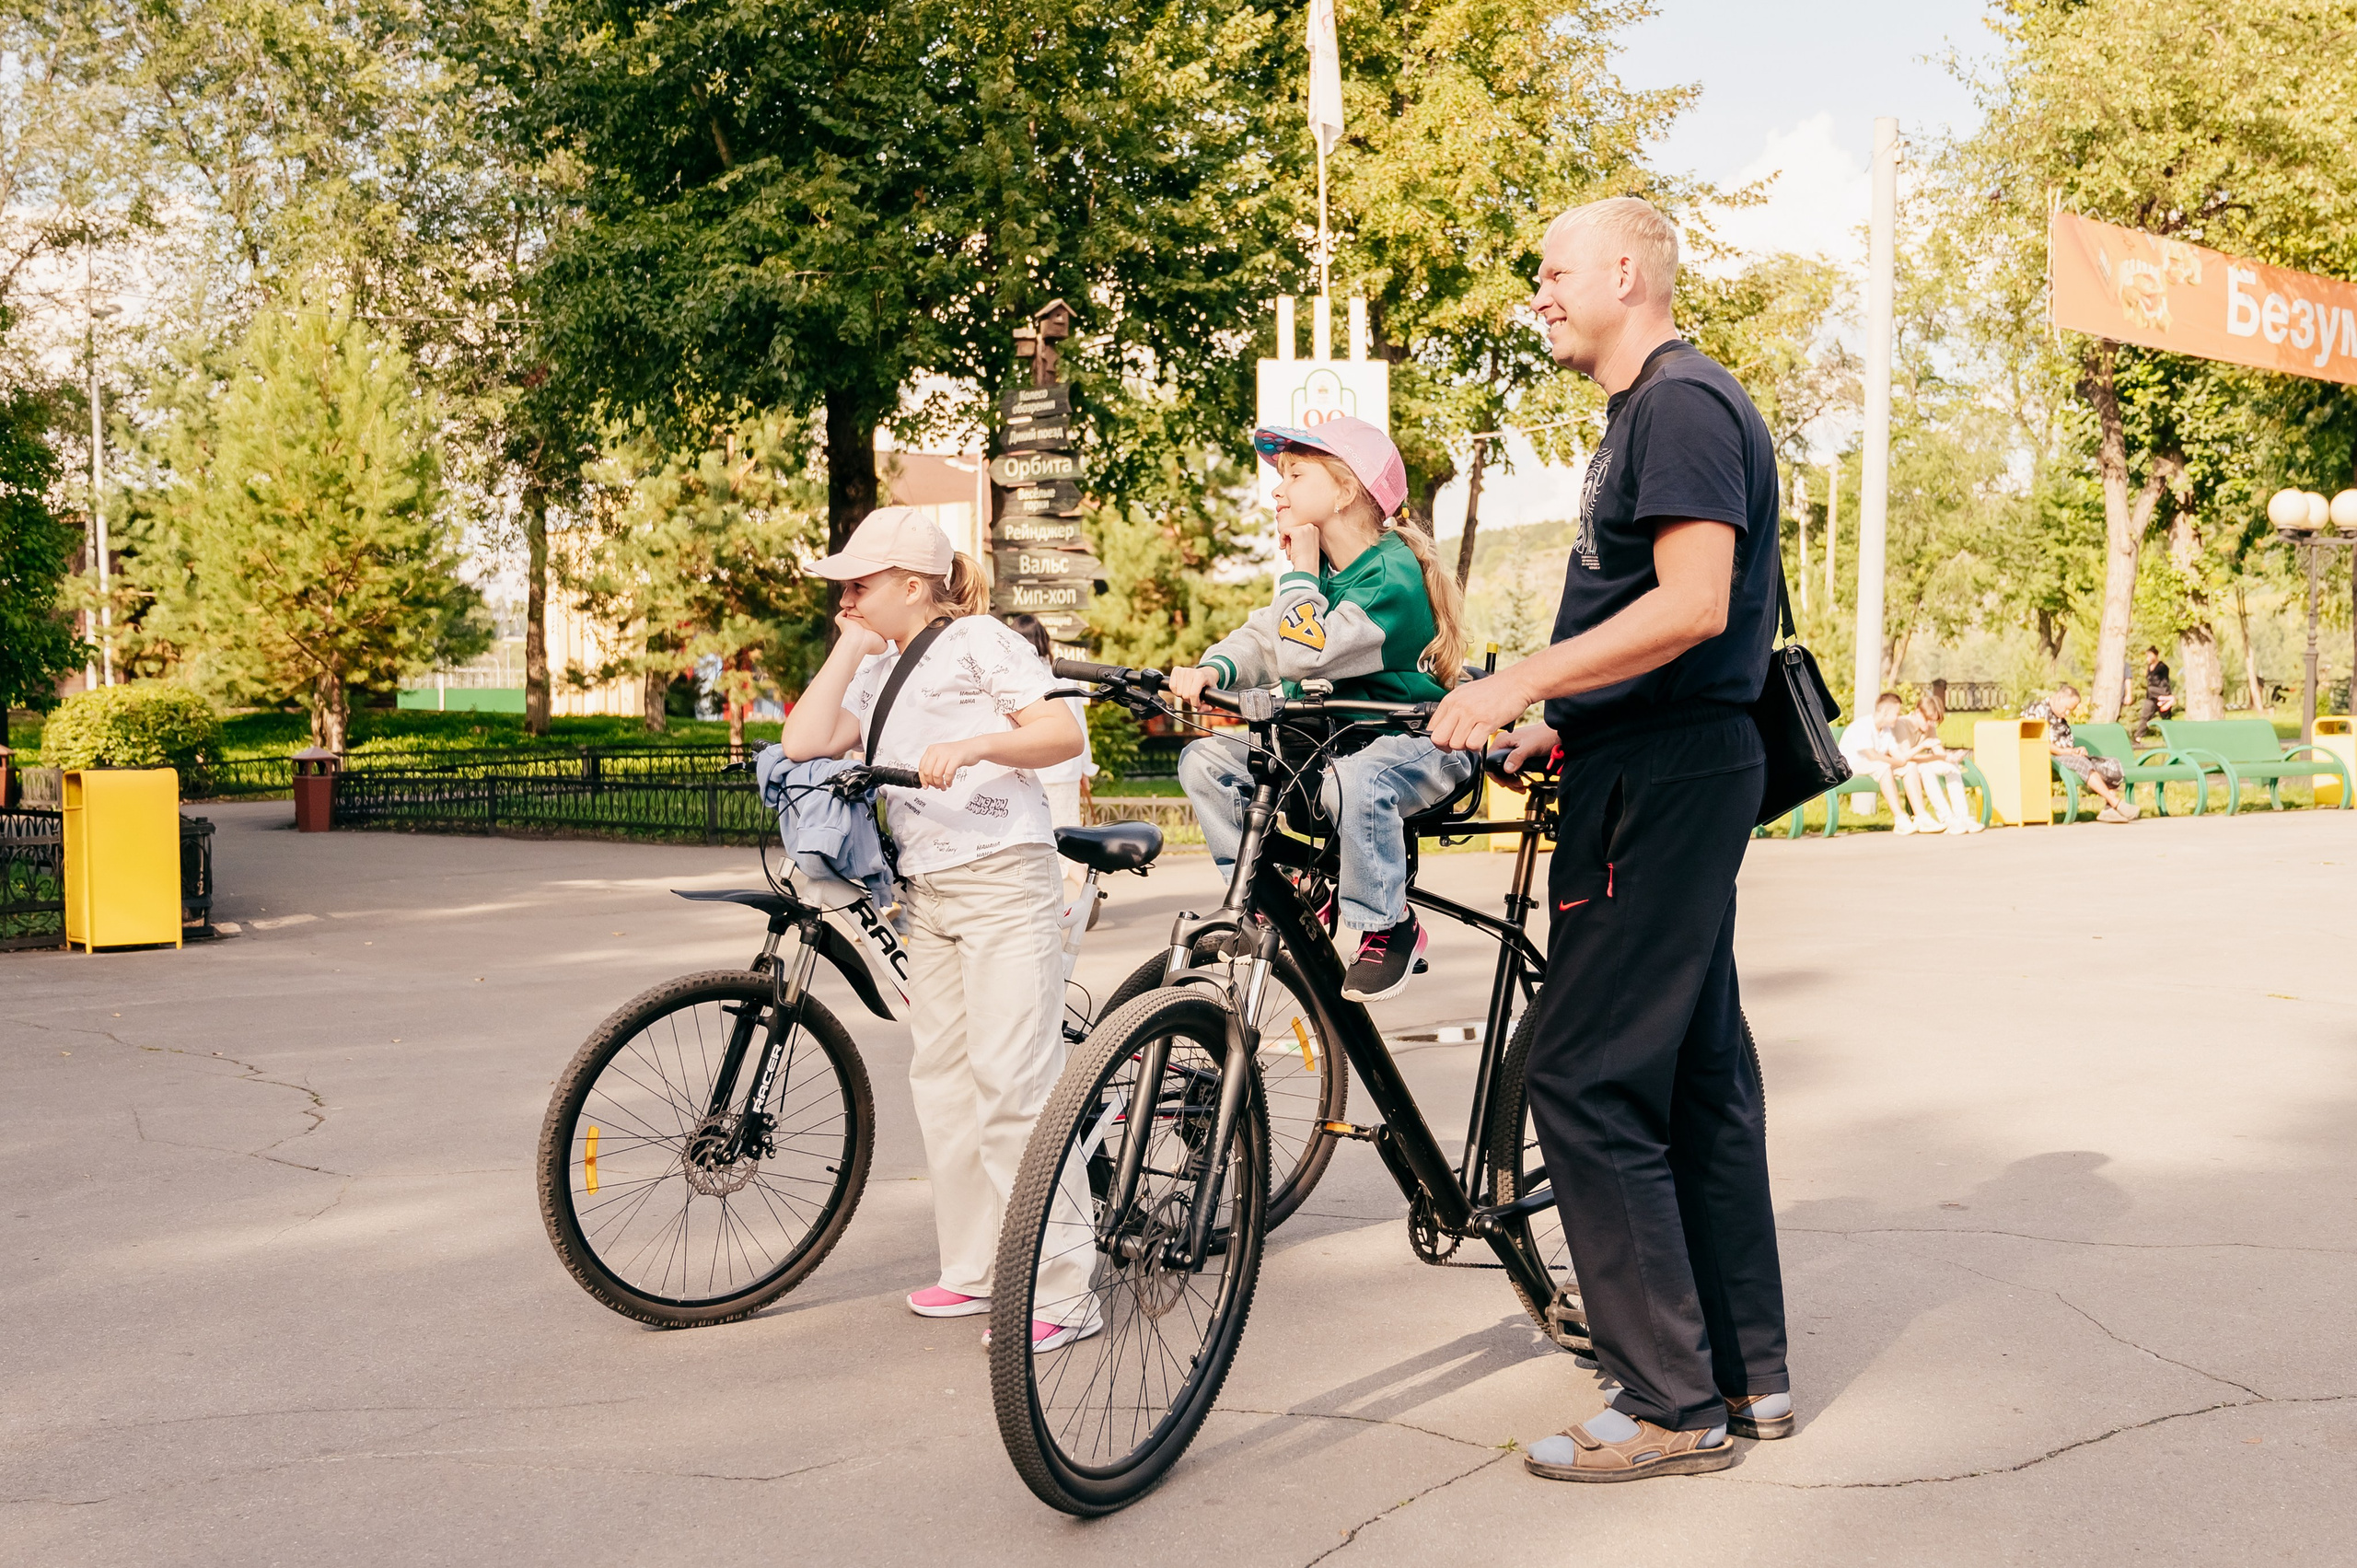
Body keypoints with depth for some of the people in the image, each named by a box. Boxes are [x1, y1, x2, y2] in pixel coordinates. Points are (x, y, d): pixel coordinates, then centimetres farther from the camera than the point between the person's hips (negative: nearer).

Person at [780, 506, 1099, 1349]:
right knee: (941, 1081, 9)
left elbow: (1063, 732, -11)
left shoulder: (979, 641, 0)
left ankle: (1056, 1292, -8)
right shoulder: (880, 674, 20)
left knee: (1013, 1082, -12)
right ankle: (973, 1270, 19)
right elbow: (804, 742, 5)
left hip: (1003, 881, -8)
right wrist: (850, 648, 7)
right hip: (926, 893, 8)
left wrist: (973, 744, -25)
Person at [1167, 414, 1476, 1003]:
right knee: (1205, 759, -8)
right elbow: (1261, 636, 4)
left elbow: (1305, 656, -30)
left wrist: (1301, 570, -19)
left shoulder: (1392, 575, -20)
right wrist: (1211, 671, -17)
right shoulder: (1321, 568, 9)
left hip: (1417, 742, -8)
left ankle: (1388, 925, -18)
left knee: (1354, 781, -42)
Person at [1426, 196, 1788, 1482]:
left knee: (1589, 1082, -8)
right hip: (1670, 772, 11)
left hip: (1663, 785, -11)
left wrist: (1521, 682, -22)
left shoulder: (1683, 402, -12)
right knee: (1699, 1074, 13)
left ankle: (1671, 1404, 0)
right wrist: (1559, 723, 22)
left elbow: (1691, 606, -23)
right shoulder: (1648, 412, 21)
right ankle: (1748, 1372, 21)